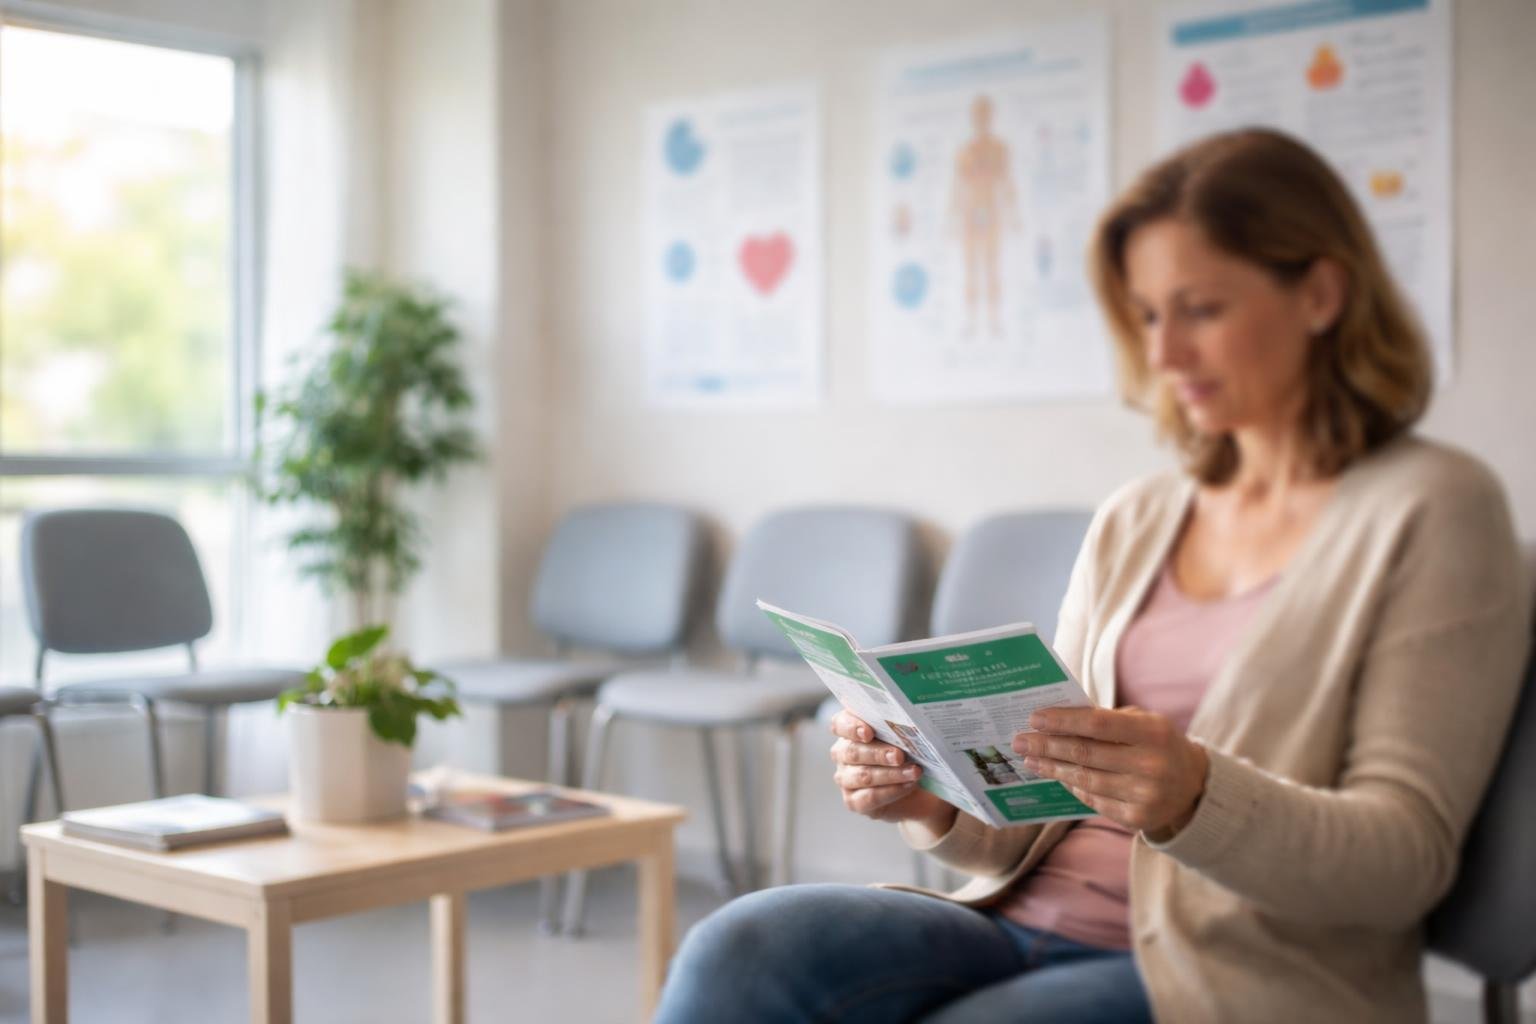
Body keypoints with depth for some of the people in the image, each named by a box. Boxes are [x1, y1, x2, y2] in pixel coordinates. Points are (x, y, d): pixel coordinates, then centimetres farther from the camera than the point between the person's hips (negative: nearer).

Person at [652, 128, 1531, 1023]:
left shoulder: (1433, 510, -1)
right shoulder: (1136, 521, 16)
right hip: (1032, 922, 5)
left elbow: (1408, 861, -9)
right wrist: (934, 802, -6)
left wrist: (1196, 800, -27)